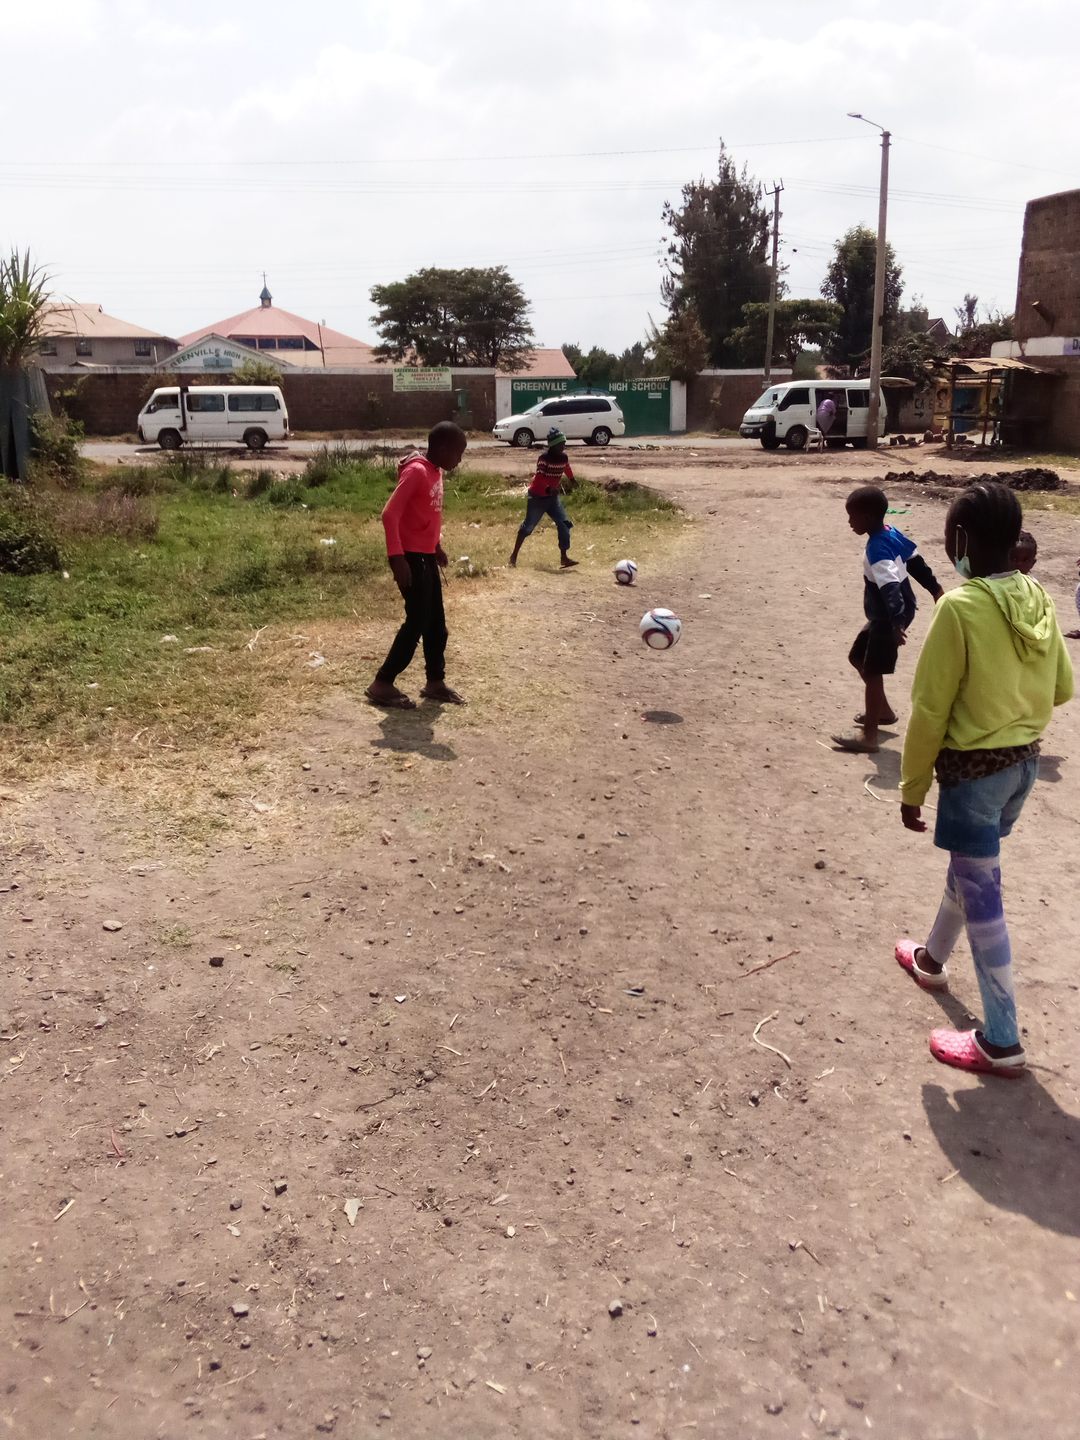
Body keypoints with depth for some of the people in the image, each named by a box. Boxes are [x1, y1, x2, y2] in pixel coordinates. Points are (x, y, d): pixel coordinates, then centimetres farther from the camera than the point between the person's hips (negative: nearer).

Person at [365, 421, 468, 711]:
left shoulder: (436, 472, 10)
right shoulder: (416, 472, -19)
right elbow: (390, 514, -23)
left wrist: (437, 545, 23)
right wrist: (397, 557, -26)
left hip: (427, 556, 9)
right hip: (410, 557, -9)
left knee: (436, 623, 12)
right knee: (417, 622, -7)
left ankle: (435, 682, 23)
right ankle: (382, 685, 1)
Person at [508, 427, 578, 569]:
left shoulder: (563, 457, 0)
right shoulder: (544, 458, -21)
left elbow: (566, 468, 22)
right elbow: (539, 477, -31)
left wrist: (572, 480, 37)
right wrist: (548, 488, -47)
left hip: (553, 497, 6)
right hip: (538, 497, -6)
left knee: (564, 524, -8)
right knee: (528, 526, 1)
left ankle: (564, 557, -6)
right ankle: (514, 555, 15)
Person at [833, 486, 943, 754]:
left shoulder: (877, 549, -25)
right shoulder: (893, 533, 4)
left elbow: (890, 587, -36)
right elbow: (917, 562, 16)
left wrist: (896, 623, -46)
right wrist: (935, 589, 27)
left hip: (887, 619, -10)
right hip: (887, 616, 10)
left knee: (872, 672, -4)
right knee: (858, 657, 22)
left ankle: (869, 737, 2)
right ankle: (883, 711, 34)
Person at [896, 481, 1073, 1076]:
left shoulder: (960, 608, -22)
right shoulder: (1038, 599, 0)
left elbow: (930, 712, -17)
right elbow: (1061, 688, 10)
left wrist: (912, 789, -8)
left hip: (973, 768, -8)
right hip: (1025, 761, 8)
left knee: (982, 897, 2)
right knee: (970, 869, 26)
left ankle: (1001, 1043, 11)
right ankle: (931, 959, 49)